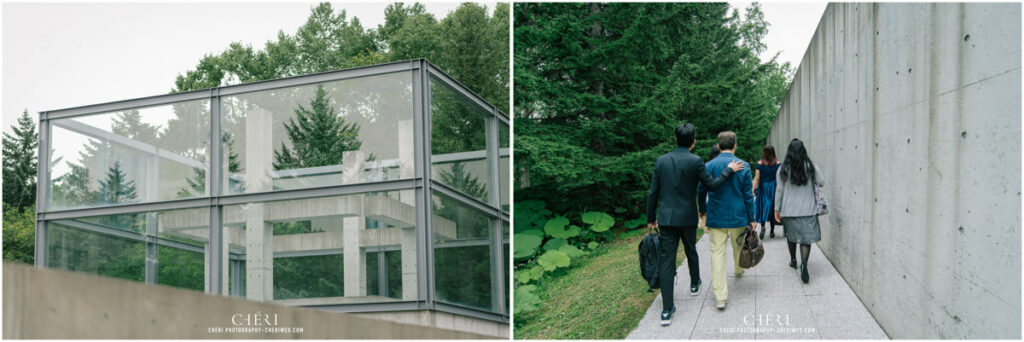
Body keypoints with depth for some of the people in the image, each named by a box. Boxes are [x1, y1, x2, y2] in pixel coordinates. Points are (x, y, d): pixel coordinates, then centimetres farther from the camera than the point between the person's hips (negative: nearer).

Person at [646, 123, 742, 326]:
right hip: (687, 217, -2)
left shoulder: (661, 161, 1)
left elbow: (653, 192, 3)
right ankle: (694, 284, 49)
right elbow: (712, 185, -6)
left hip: (666, 218, 2)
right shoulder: (695, 161, -9)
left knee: (667, 260, -1)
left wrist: (651, 218, 11)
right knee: (691, 251, 24)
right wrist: (729, 170, 6)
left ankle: (667, 310, -6)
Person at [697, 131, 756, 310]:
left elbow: (701, 191, 4)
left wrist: (702, 210, 21)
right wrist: (751, 219, 4)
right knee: (738, 246, 24)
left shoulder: (709, 166, -5)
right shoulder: (743, 166, -6)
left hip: (716, 217, -1)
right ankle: (738, 270, 52)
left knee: (717, 252, -1)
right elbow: (748, 195, -4)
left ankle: (720, 296, -7)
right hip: (738, 216, 1)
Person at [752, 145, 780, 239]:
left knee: (763, 208, 7)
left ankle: (763, 225, -17)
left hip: (763, 187, -1)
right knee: (772, 208, 10)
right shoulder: (777, 163, -2)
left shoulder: (760, 163, -5)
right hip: (774, 187, 1)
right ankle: (772, 231, 15)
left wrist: (753, 190, -1)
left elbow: (757, 178, -6)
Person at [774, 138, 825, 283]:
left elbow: (779, 190, -1)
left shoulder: (783, 169, -3)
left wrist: (777, 209, 6)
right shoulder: (811, 166, -5)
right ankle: (803, 264, -21)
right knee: (806, 238, -2)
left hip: (789, 210, 1)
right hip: (808, 210, -1)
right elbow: (821, 182, 3)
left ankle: (793, 260, 34)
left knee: (791, 235, 20)